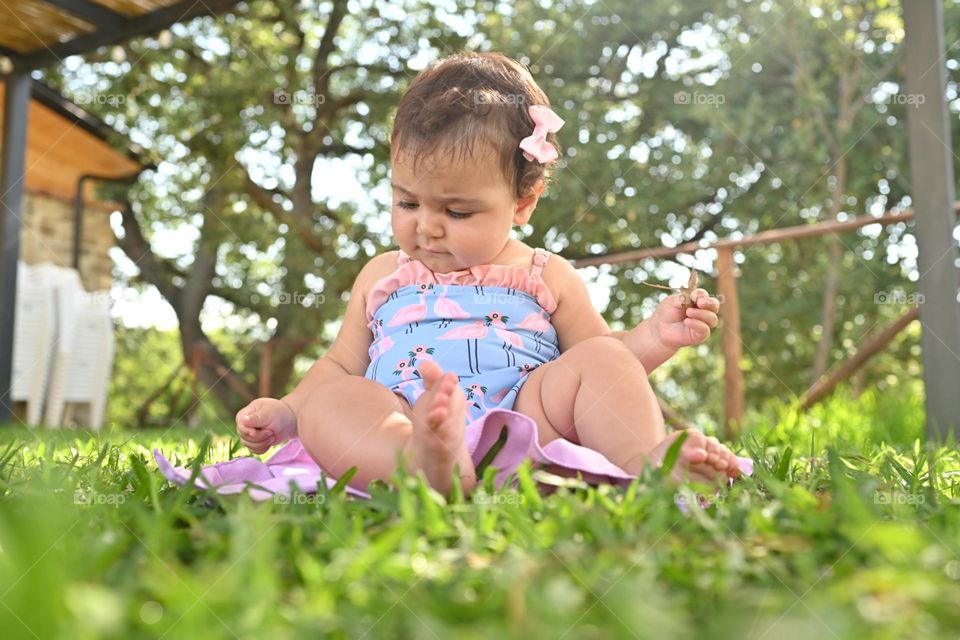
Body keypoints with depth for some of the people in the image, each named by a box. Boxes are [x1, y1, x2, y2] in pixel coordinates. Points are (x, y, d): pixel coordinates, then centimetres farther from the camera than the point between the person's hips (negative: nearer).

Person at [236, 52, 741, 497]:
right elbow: (342, 365, 27)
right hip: (393, 431, 1)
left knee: (598, 358, -19)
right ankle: (423, 463, -56)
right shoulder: (382, 276, 24)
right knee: (330, 401, -27)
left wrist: (652, 339, 0)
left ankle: (645, 463, -43)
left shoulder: (546, 276, 18)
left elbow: (599, 365, 19)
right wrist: (285, 413, 11)